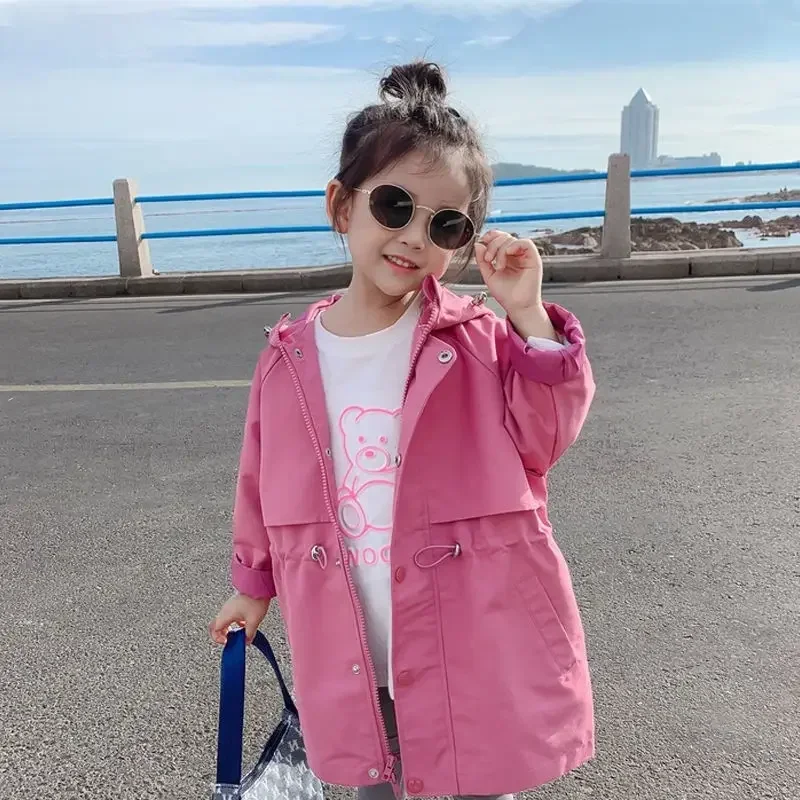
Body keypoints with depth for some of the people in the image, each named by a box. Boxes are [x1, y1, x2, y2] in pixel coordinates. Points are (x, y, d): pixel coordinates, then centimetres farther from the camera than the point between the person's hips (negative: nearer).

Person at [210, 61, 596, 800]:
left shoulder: (478, 339, -9)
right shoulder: (290, 357, -2)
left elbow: (547, 436, -14)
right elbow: (263, 484, 10)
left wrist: (528, 317, -25)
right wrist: (255, 582, 22)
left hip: (475, 656, -2)